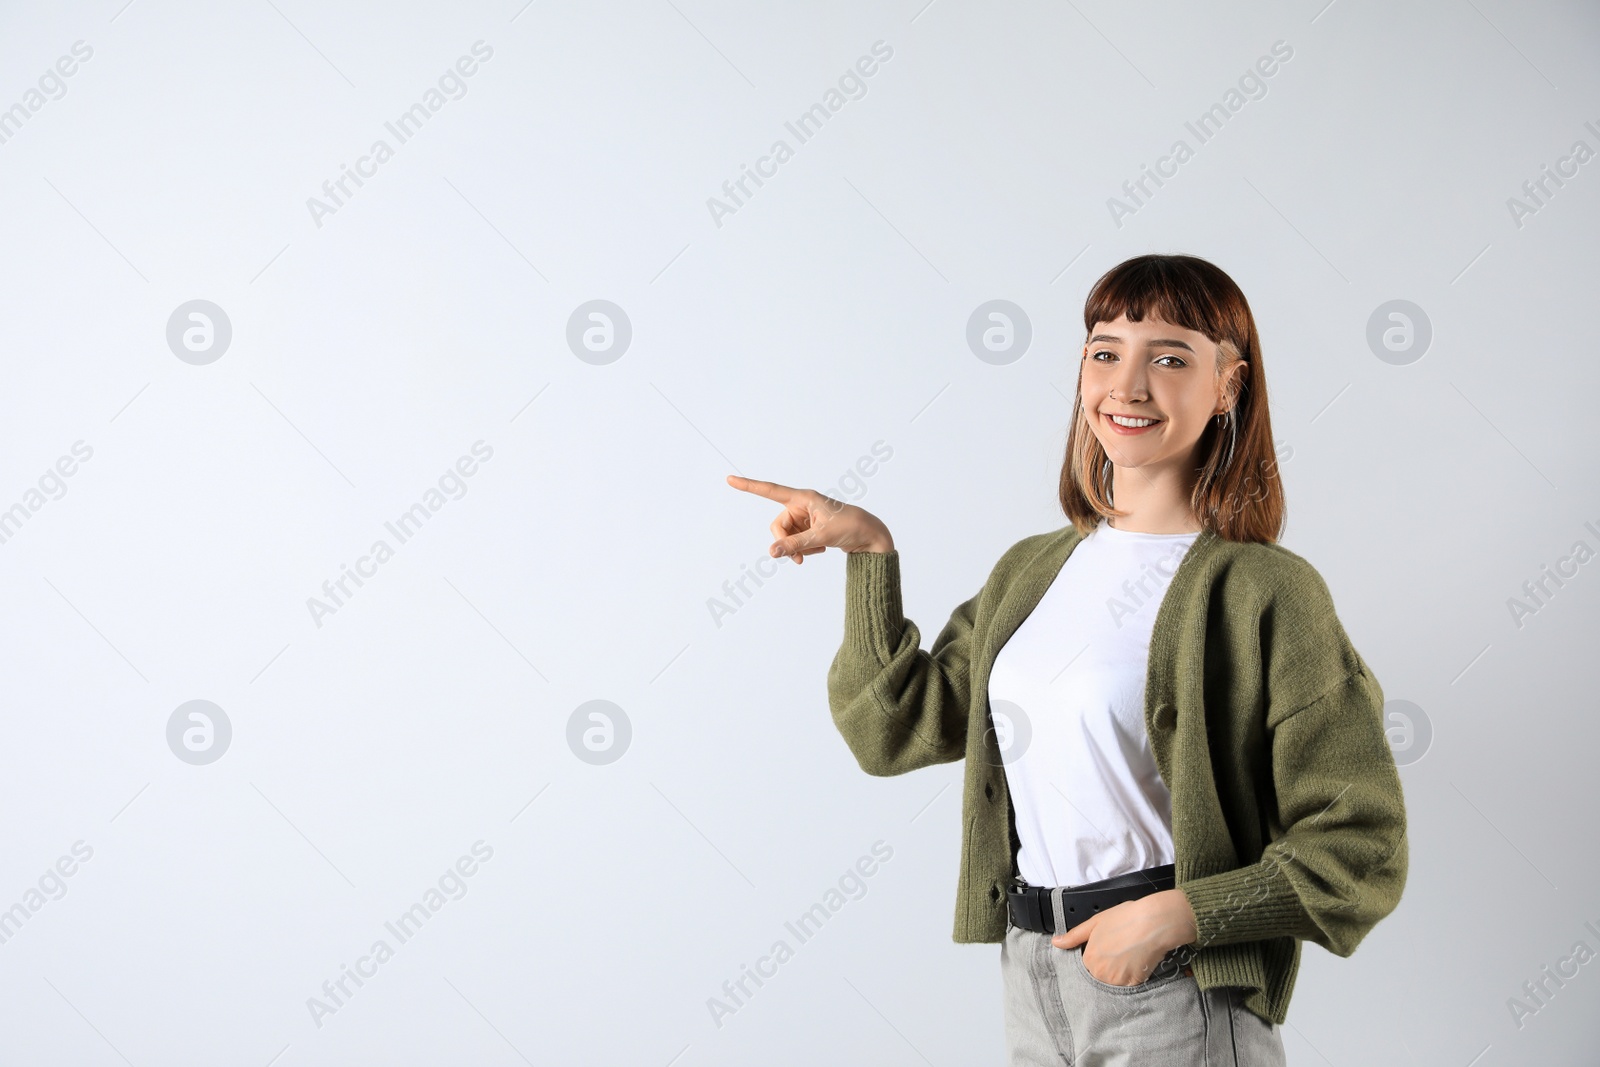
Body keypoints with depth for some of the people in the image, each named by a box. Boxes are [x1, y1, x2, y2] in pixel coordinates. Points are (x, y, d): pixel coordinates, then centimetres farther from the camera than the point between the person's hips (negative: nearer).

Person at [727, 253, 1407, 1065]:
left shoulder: (1264, 592, -12)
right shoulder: (1030, 571, 8)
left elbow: (1360, 853, -12)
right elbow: (896, 727, 10)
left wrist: (1176, 915, -20)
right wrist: (871, 552, 4)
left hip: (1172, 999, -6)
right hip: (1033, 982, 6)